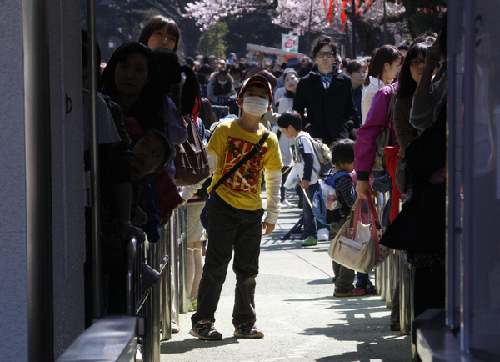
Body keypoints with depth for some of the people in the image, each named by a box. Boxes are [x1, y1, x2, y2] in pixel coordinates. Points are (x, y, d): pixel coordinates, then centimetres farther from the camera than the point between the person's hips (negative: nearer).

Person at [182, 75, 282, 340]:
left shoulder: (270, 140, 6)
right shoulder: (225, 130, -3)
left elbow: (274, 181, 13)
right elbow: (206, 165, -1)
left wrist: (272, 216, 12)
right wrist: (186, 193, -5)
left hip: (252, 211, 3)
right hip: (223, 206, -3)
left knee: (248, 269, 8)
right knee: (216, 266, -3)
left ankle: (244, 323, 18)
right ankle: (202, 321, 3)